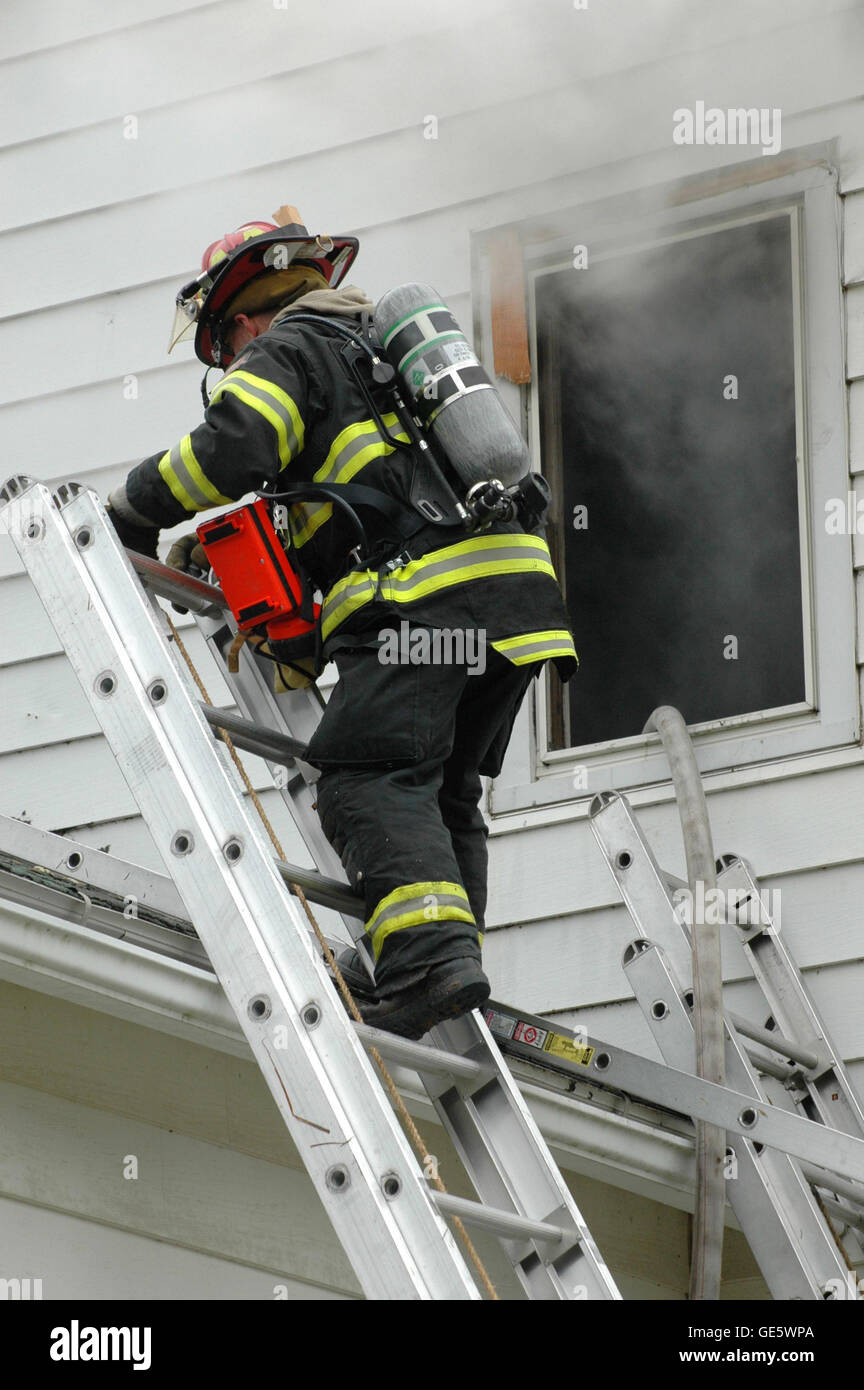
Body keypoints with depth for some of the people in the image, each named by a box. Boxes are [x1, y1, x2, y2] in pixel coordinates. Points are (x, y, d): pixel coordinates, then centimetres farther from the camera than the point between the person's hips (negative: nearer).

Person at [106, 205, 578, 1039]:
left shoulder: (281, 352, 10)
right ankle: (445, 970, 7)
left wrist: (128, 511, 5)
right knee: (442, 793, 15)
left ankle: (431, 953, -33)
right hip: (516, 575, 8)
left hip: (420, 595, -8)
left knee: (371, 784, -15)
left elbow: (231, 452, -10)